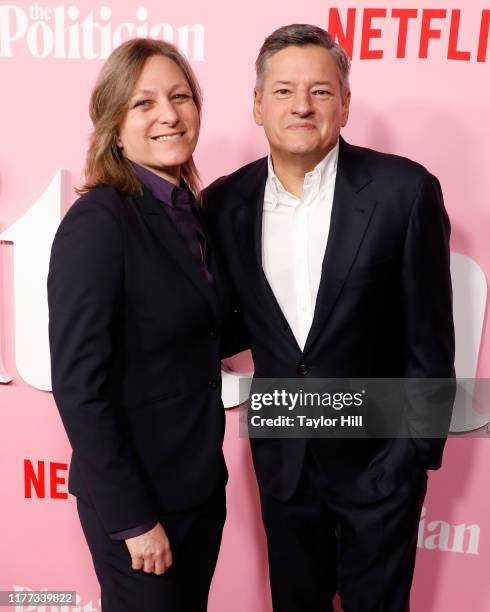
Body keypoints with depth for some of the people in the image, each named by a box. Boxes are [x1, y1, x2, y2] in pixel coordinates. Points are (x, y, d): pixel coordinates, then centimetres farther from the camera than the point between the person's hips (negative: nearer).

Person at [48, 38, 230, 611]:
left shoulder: (192, 210, 2)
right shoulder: (98, 222, -21)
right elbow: (78, 384, -20)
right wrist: (131, 517, -16)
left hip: (201, 477, 7)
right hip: (137, 491, -7)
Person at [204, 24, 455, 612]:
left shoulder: (404, 191, -15)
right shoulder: (227, 199, -5)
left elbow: (429, 339, -11)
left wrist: (416, 453, -9)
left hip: (377, 456, -3)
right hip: (281, 456, 3)